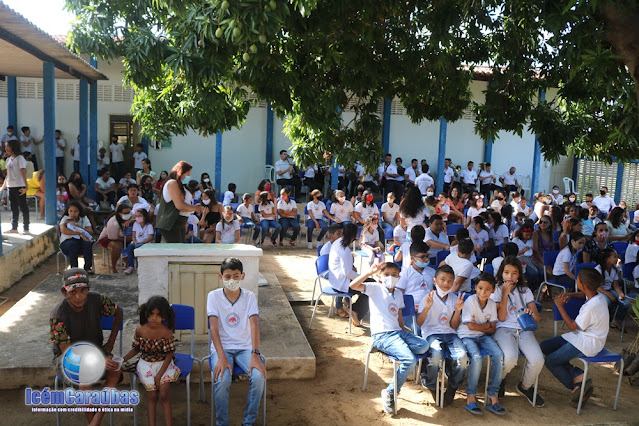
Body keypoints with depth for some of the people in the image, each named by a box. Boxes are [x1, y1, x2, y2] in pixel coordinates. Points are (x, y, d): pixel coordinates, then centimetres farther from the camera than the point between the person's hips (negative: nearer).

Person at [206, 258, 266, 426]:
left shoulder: (250, 296, -1)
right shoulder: (214, 296, -4)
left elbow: (254, 325, -10)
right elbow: (214, 328, -12)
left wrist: (255, 355, -23)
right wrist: (222, 357, -24)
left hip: (245, 347, 1)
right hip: (222, 347, -1)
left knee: (259, 377, -25)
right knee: (222, 380, -29)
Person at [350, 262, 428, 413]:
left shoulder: (398, 293, 21)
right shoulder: (375, 288, 1)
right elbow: (353, 285, -17)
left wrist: (404, 332, 13)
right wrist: (370, 272, -21)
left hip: (398, 332, 6)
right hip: (381, 335, -6)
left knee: (423, 346, -22)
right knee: (410, 360, -24)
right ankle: (390, 393, -9)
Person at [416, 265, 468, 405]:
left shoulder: (454, 299, 11)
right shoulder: (429, 298, 0)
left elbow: (453, 326, 8)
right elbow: (419, 323, -8)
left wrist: (457, 310, -7)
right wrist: (427, 308, -23)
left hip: (450, 334, 4)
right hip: (432, 333, -3)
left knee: (462, 356, -27)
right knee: (437, 355, -34)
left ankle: (452, 388, 0)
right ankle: (431, 387, -4)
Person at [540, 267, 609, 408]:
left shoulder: (591, 306, -27)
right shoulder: (599, 296, 0)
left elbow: (572, 326, -16)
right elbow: (584, 294, 27)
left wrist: (560, 306, -11)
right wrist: (569, 295, 7)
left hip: (588, 343, -10)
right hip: (583, 336, 10)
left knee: (551, 361, -10)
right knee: (545, 346, 7)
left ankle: (577, 387, 1)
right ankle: (579, 376, -1)